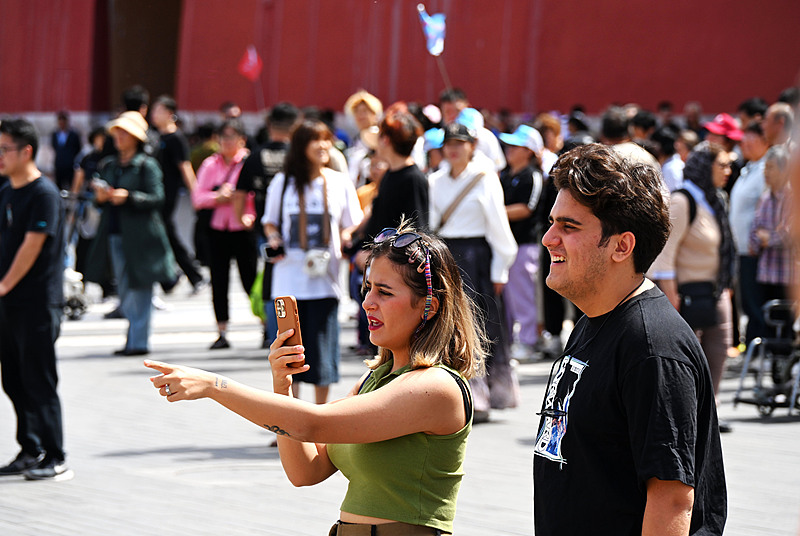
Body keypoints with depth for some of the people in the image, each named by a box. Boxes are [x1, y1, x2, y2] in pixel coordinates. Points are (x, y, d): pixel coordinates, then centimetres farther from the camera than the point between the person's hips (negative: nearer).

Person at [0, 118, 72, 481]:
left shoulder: (44, 193, -13)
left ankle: (55, 459, 2)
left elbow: (32, 245, -17)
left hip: (38, 304, -8)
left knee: (39, 383, -5)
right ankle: (30, 452, 21)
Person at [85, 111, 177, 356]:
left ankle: (139, 341, -2)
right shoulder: (108, 165, 15)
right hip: (114, 232, 6)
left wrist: (128, 197, -21)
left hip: (139, 234, -6)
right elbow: (100, 197, 20)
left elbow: (157, 198, -11)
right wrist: (99, 196, -3)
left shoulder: (147, 165, -4)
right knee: (124, 290, 9)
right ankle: (134, 338, 17)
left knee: (139, 288, -6)